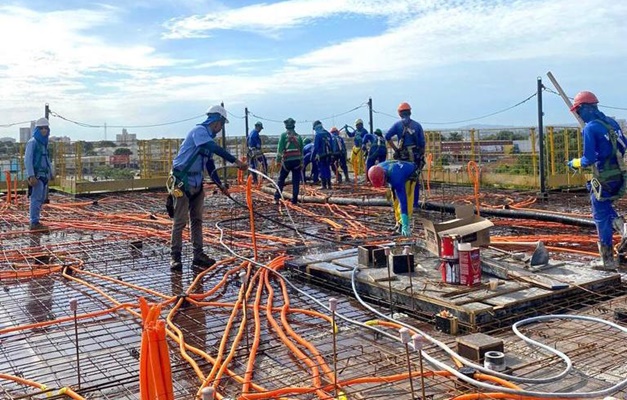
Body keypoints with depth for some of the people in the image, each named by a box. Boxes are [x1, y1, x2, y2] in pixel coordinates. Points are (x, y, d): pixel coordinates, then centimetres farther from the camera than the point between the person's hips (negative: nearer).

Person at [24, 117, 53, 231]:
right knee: (36, 199, -11)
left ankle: (35, 221, 18)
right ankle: (34, 223, -10)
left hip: (44, 176, 9)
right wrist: (31, 176, -22)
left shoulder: (44, 143, 17)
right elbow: (27, 160, -15)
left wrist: (50, 173, 26)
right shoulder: (32, 142, -8)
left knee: (41, 199, 11)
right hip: (36, 176, -9)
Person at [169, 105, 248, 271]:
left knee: (197, 220, 11)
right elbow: (216, 149, -31)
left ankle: (198, 255, 17)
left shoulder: (209, 138, 12)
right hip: (182, 181, -9)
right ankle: (175, 257, 3)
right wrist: (236, 161, -35)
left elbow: (210, 165, 19)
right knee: (180, 221, -5)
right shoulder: (199, 130, -14)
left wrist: (220, 185, 18)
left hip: (197, 183, 9)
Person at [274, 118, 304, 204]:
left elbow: (280, 148, -7)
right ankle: (294, 200, 4)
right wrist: (301, 163, 18)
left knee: (281, 180, 8)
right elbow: (301, 151, 12)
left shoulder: (284, 135, -1)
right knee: (296, 181, 4)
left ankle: (277, 197, 5)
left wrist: (278, 160, -4)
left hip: (287, 160, -2)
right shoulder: (298, 136, 10)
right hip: (297, 161, 2)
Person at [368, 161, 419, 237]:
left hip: (409, 176, -7)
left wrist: (405, 226, -49)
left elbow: (403, 201, -48)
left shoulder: (396, 179, -47)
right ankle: (399, 223, 13)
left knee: (407, 201, -22)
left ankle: (403, 224, -18)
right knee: (395, 200, 2)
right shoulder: (378, 170, -28)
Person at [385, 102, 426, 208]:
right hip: (416, 156, 2)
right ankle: (415, 203, 11)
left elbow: (388, 137, -11)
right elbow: (422, 143, 4)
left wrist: (395, 149, -4)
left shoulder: (398, 124, 2)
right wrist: (422, 157, 10)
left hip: (402, 156, -2)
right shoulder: (417, 125, 7)